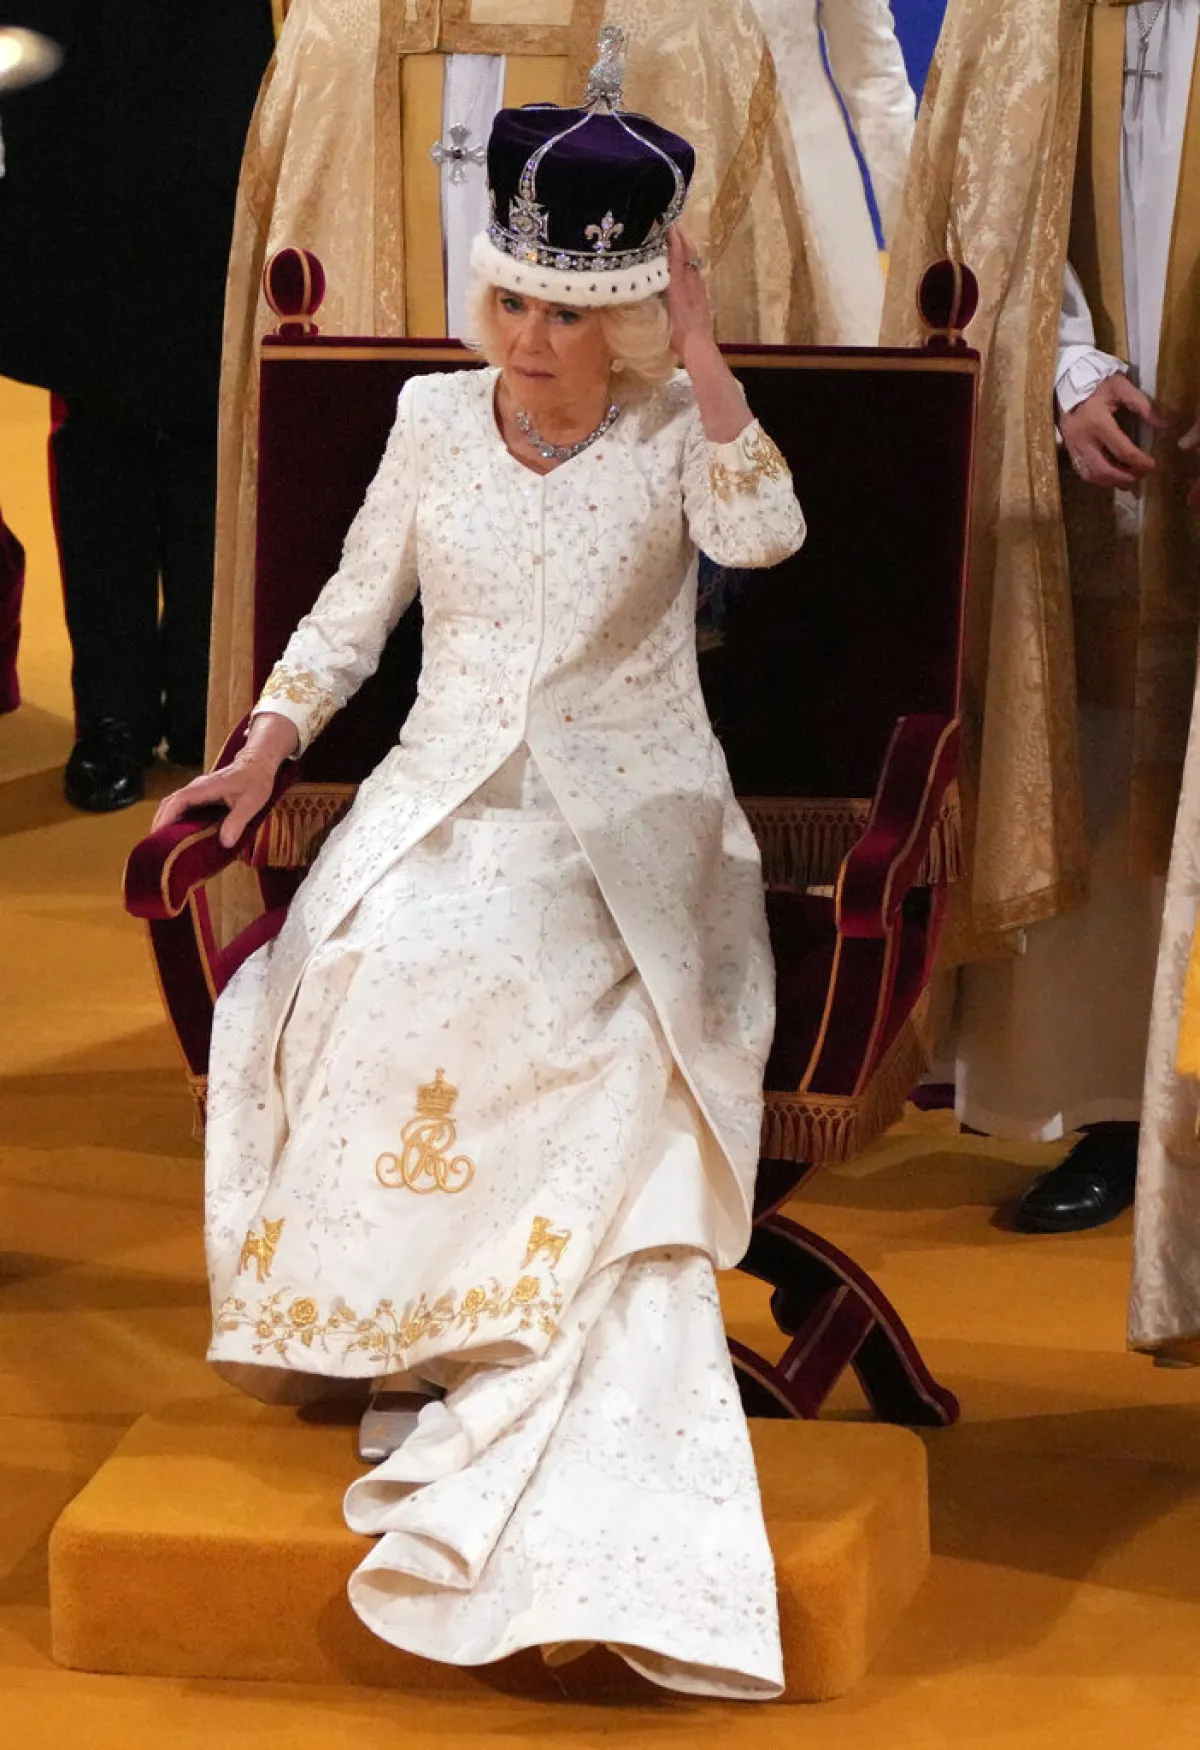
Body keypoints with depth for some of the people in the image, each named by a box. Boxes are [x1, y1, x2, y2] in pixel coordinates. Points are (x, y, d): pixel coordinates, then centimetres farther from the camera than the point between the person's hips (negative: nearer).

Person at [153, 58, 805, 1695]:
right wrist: (263, 748, 3)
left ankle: (463, 1316, -20)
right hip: (444, 789, 3)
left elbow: (763, 533, -21)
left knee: (484, 966, -33)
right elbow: (353, 609, 15)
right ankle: (361, 1308, -16)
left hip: (625, 811, -3)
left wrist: (701, 355, -19)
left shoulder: (672, 433, 2)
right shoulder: (435, 419, 10)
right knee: (374, 960, -29)